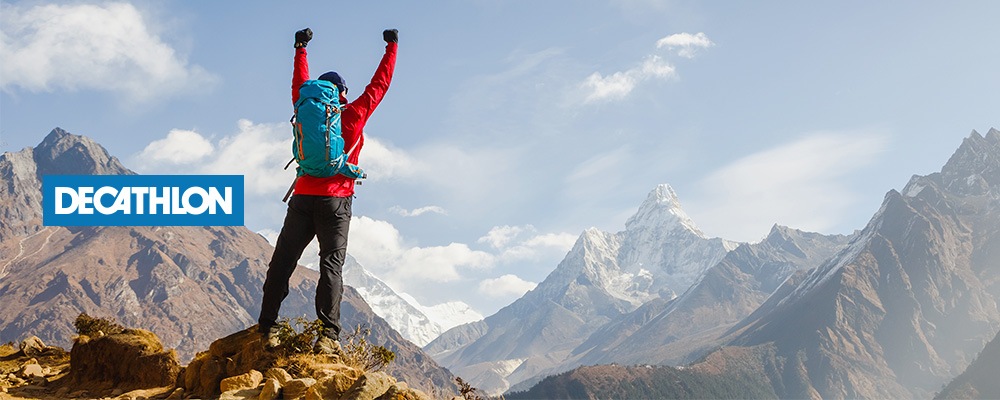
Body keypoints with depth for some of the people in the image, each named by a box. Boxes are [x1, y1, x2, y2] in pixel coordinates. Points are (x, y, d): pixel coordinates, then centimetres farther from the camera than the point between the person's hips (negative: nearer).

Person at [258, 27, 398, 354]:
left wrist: (300, 49, 43)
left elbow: (299, 85, 29)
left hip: (302, 199, 3)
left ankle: (267, 327, 3)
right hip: (336, 201, -3)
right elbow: (379, 84, 13)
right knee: (331, 264, -7)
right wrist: (391, 48, 24)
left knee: (282, 262, 6)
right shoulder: (353, 115, 3)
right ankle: (329, 334, -16)